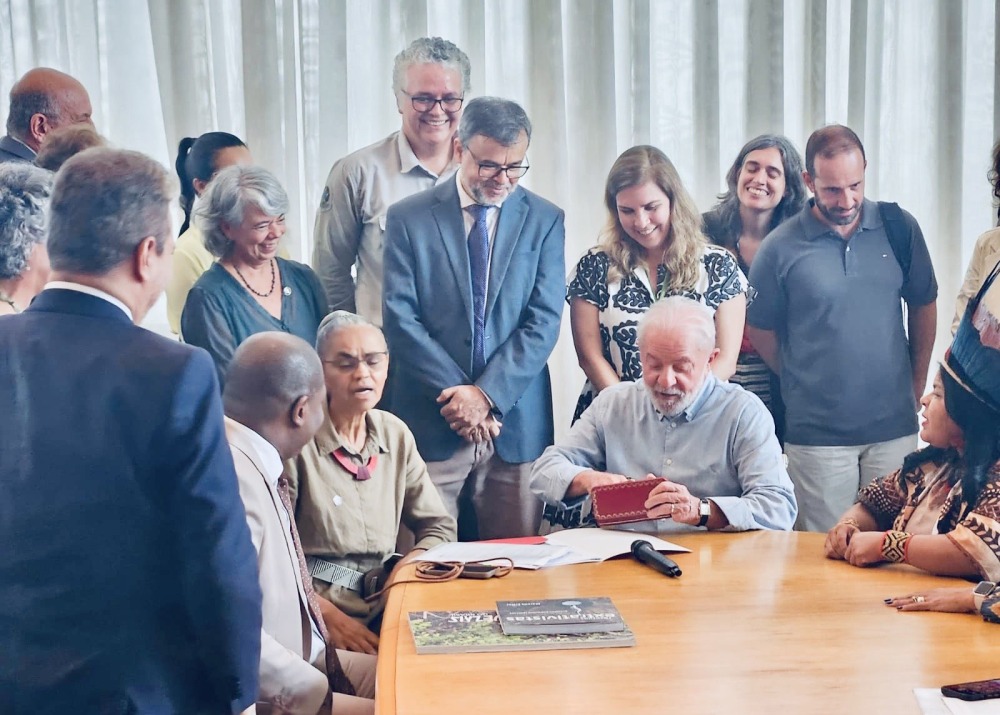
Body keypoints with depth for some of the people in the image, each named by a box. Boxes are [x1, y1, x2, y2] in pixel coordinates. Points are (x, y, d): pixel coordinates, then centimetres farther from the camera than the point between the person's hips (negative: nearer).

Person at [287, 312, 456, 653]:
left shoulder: (395, 434, 8)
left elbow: (438, 526, 14)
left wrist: (406, 567, -7)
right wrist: (330, 615, -21)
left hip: (383, 605, 6)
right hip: (316, 611, -6)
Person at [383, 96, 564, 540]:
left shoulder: (544, 220, 7)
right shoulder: (409, 218, 3)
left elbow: (543, 322, 0)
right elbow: (401, 319, -3)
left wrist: (487, 395, -10)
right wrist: (457, 394, -10)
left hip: (517, 423, 1)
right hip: (431, 422, -1)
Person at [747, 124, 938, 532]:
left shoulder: (899, 228, 1)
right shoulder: (780, 247, -7)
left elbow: (923, 305, 12)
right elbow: (761, 331, 4)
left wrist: (916, 384, 12)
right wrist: (803, 385, 8)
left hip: (894, 427, 2)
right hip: (816, 434, -2)